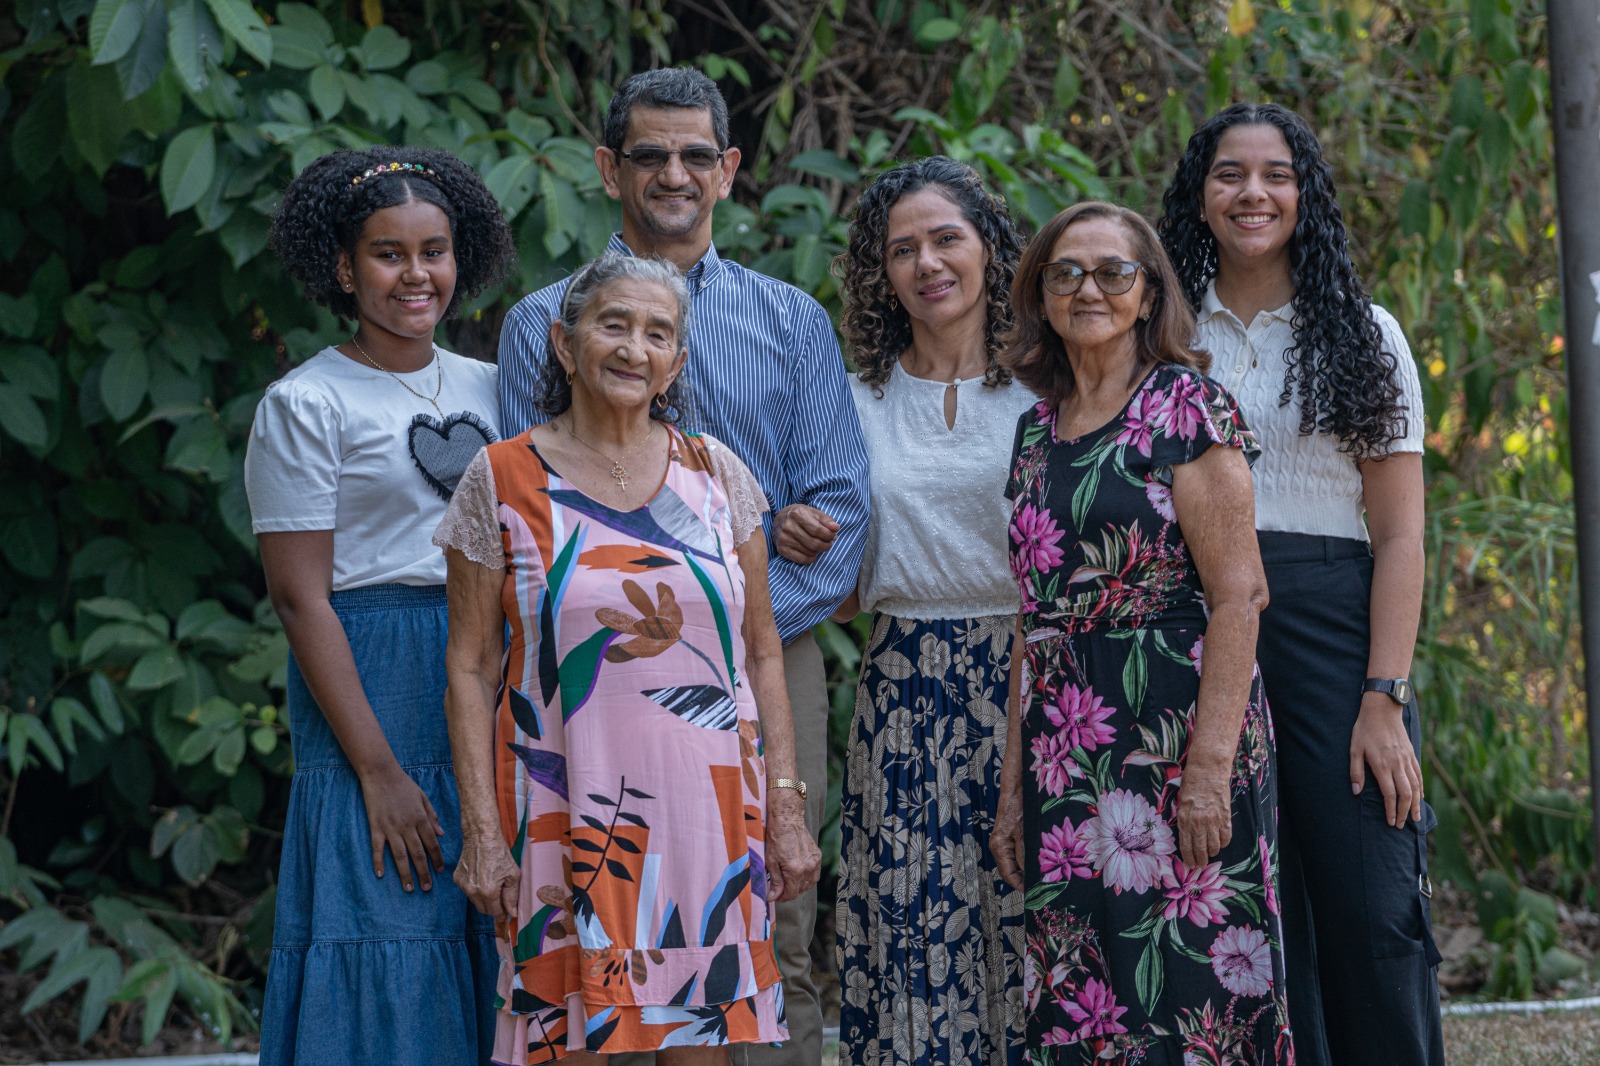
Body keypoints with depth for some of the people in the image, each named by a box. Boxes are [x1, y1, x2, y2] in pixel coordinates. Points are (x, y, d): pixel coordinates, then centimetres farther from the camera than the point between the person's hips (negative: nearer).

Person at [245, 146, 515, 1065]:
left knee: (491, 965, 5)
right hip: (375, 687, -5)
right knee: (386, 969, -4)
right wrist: (379, 770, -15)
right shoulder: (306, 404, -4)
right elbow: (301, 598, -9)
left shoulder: (487, 387, 13)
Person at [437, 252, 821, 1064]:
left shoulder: (717, 474, 8)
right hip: (567, 812, -2)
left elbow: (763, 654, 10)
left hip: (710, 815, 2)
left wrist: (787, 808, 4)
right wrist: (481, 830, -6)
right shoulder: (502, 480, 1)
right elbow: (470, 668, 1)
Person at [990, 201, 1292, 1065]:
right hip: (1066, 760, 6)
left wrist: (1211, 765, -18)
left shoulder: (1184, 405, -4)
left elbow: (1237, 596, -11)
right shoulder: (1037, 430, 15)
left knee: (1188, 992, -7)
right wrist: (1014, 784, 12)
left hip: (1174, 738, -6)